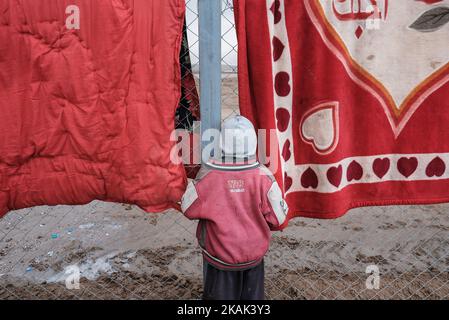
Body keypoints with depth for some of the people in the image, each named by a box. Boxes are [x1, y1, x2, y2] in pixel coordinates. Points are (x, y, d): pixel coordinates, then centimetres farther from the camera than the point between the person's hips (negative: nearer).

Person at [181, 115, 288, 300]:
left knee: (220, 294, 20)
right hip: (254, 256, 1)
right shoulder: (263, 176, -19)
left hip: (219, 255, -1)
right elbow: (278, 219, -11)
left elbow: (188, 209, -8)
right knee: (252, 295, 23)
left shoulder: (209, 174, -21)